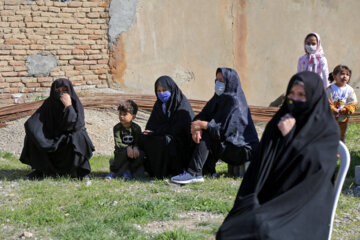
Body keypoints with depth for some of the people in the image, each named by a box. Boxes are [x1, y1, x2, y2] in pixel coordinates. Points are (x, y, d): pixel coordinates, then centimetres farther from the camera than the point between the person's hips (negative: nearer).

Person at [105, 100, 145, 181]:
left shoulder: (136, 128, -3)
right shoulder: (117, 128, -6)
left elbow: (138, 142, -10)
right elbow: (118, 144, -16)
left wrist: (135, 148, -33)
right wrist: (128, 148, -33)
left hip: (133, 151, 2)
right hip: (121, 152, -2)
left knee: (140, 154, -30)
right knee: (124, 153, -36)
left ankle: (128, 171, -11)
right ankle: (113, 171, -17)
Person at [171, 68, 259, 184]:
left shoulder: (235, 102, -19)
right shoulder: (219, 98, 7)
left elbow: (226, 130, -27)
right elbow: (202, 116, 2)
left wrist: (203, 125, -23)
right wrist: (196, 128, -20)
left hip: (242, 150, -9)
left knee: (206, 135, -22)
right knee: (199, 134, -2)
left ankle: (194, 173, -29)